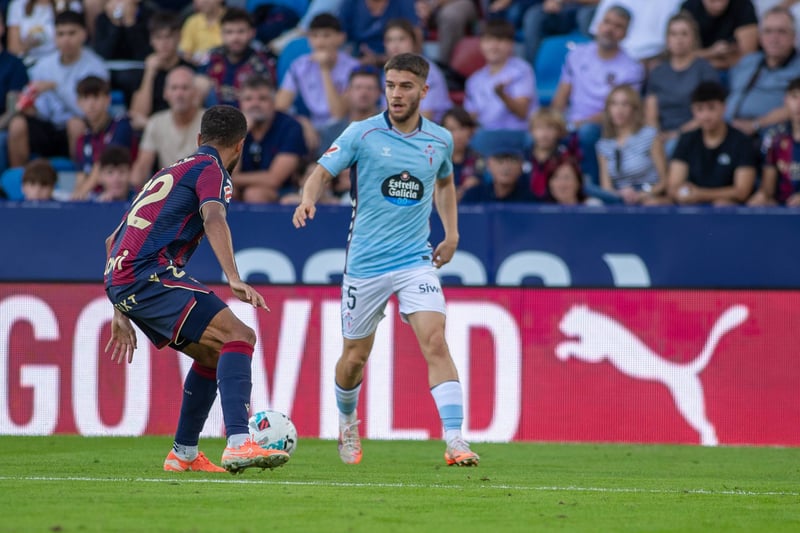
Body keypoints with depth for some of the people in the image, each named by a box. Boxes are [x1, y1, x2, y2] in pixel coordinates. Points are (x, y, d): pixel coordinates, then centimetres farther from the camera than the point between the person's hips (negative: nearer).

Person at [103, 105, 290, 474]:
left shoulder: (169, 173, 30)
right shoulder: (211, 169, 3)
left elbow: (113, 241, 33)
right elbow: (213, 219, -19)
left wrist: (121, 312, 34)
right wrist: (233, 279, -32)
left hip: (119, 279, 9)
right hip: (148, 275, -9)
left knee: (213, 353, 19)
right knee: (238, 336, -18)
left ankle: (184, 454, 21)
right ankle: (238, 444, -34)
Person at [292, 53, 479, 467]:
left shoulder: (440, 140, 5)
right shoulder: (362, 134, -5)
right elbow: (322, 172, -9)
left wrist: (451, 232, 16)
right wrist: (308, 199, -31)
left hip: (416, 261, 1)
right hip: (365, 263, -1)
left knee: (436, 344, -18)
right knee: (355, 358, 10)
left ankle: (455, 441, -22)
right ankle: (347, 421, 41)